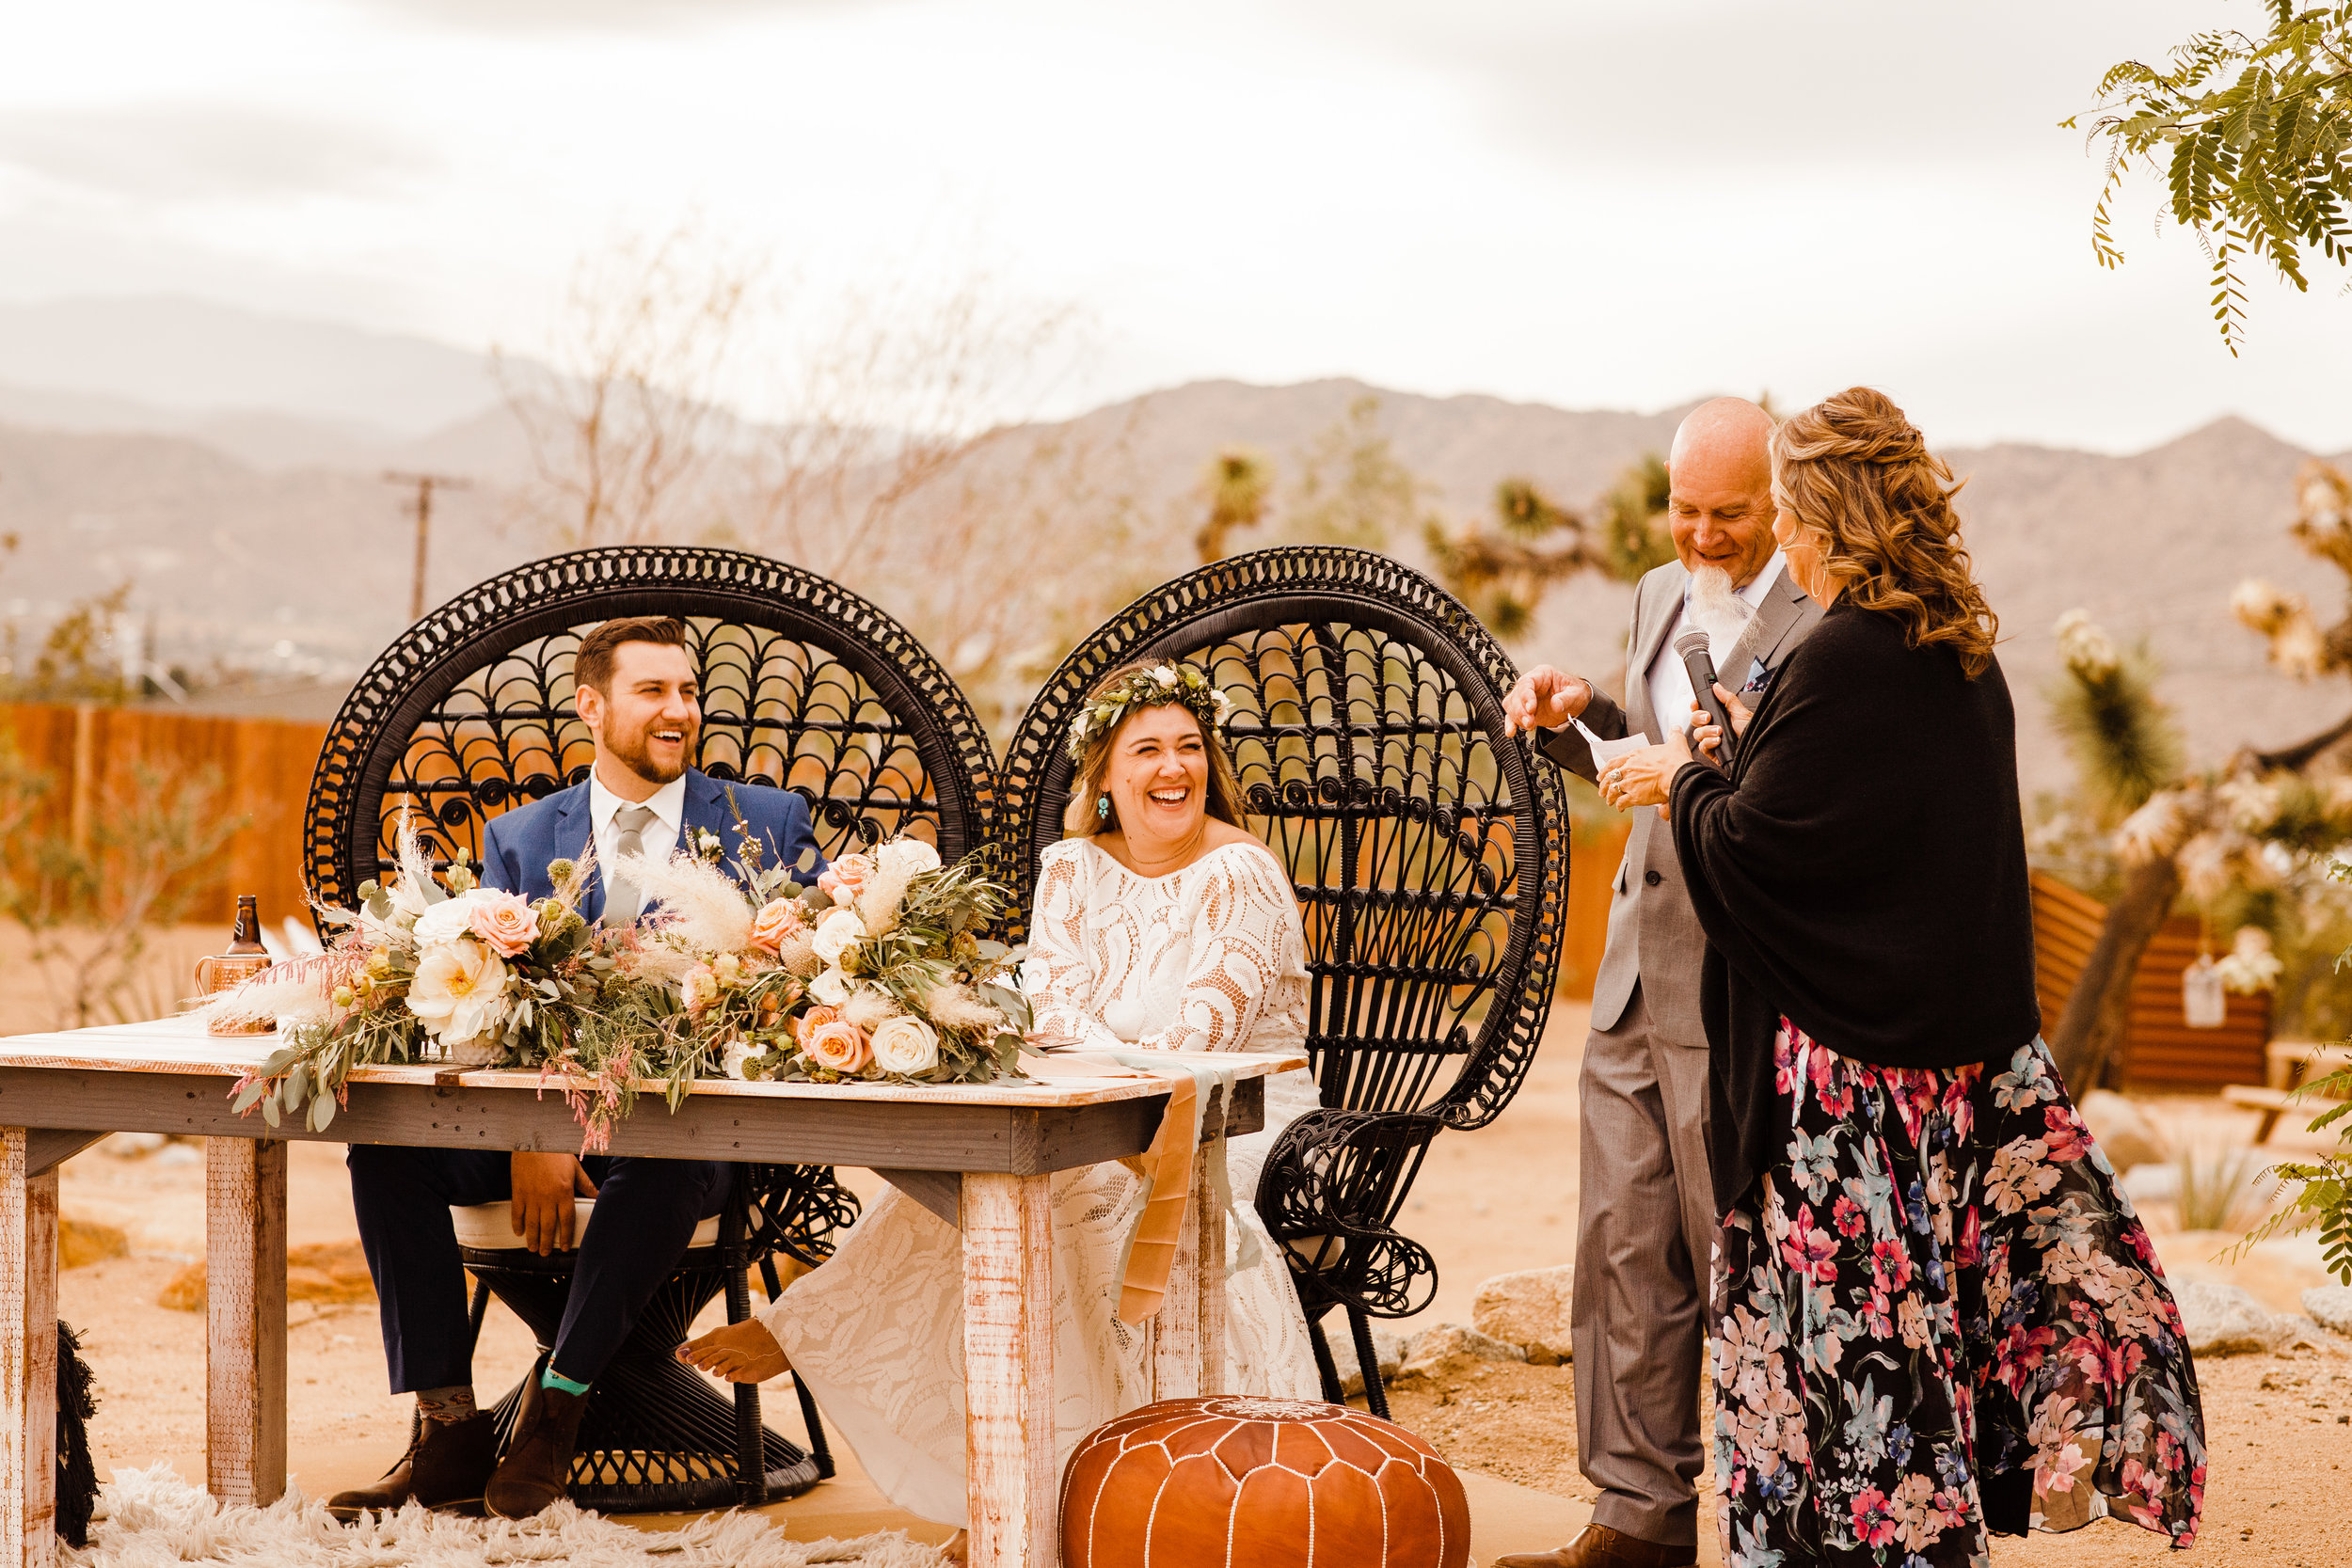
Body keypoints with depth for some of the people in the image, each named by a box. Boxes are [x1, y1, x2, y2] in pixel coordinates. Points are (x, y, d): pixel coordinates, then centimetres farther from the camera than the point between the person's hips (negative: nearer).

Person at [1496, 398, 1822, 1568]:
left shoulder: (1828, 624, -12)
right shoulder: (1660, 595, 14)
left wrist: (1693, 780, -26)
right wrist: (1577, 717, 8)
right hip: (1635, 986, 8)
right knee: (1622, 1254, 11)